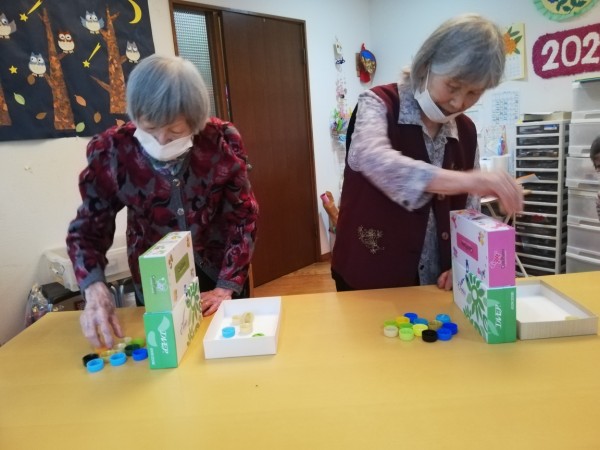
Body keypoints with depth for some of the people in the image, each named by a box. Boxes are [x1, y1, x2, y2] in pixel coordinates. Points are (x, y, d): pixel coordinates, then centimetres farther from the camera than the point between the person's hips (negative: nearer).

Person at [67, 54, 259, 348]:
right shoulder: (110, 152, -18)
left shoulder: (222, 141, -19)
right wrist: (95, 289, -26)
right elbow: (88, 228, -9)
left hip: (220, 275, 0)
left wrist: (227, 286, -16)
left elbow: (243, 217, -12)